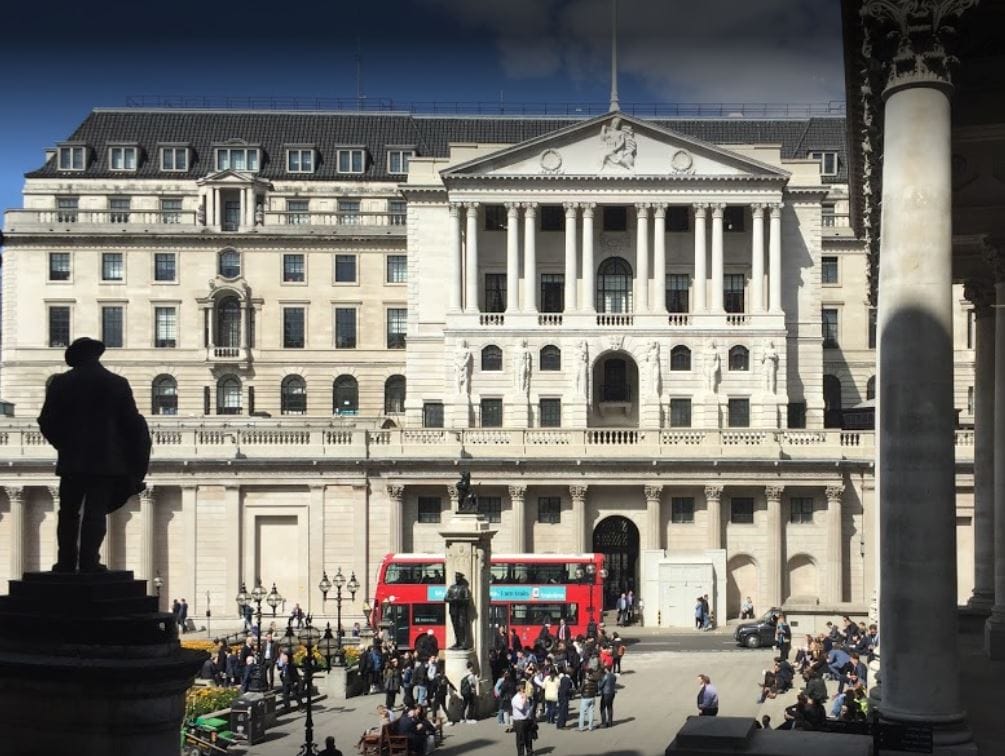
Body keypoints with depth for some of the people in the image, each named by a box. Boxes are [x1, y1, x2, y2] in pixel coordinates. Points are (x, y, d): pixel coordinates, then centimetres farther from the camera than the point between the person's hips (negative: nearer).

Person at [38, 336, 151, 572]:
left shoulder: (60, 383, 1)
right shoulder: (117, 384, -1)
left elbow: (47, 422, 0)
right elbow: (132, 423, -1)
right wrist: (133, 467, 9)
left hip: (71, 460, 1)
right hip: (105, 460, -1)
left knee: (69, 512, 11)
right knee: (96, 511, 0)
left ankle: (66, 561, 10)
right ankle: (89, 561, -6)